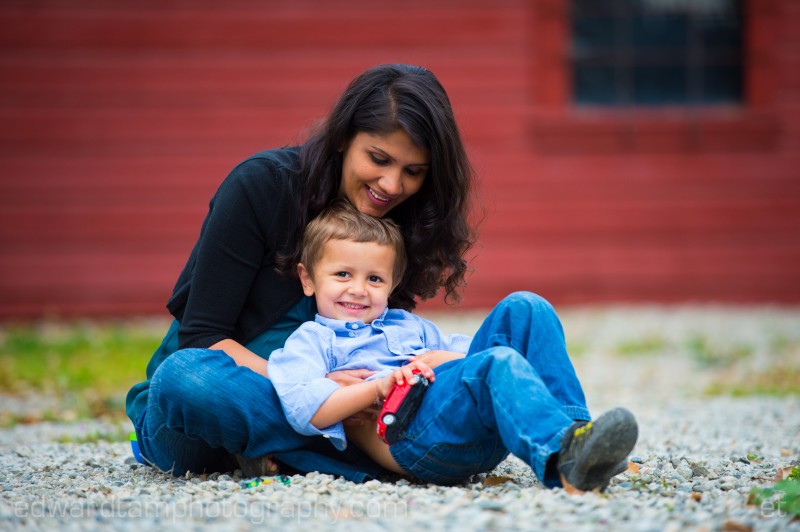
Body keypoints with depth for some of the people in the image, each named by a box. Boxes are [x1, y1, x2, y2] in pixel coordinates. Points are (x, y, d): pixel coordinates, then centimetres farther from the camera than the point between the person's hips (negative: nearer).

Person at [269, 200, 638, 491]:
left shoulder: (409, 326, 39)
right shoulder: (310, 340, 17)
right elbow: (303, 410, -3)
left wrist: (447, 362, 5)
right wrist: (379, 386, -15)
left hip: (481, 434, 7)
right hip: (410, 435, -7)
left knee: (523, 308, -5)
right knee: (499, 363, -32)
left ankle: (573, 426, -23)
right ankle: (563, 461, -57)